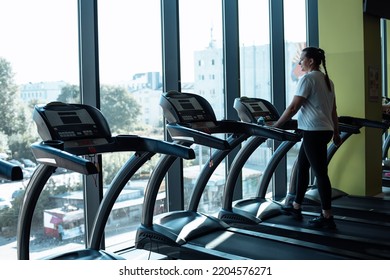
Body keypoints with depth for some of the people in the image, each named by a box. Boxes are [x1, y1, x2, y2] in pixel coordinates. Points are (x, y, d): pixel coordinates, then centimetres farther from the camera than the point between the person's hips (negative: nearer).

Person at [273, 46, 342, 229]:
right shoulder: (327, 80, 16)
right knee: (302, 167, 16)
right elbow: (333, 110, 17)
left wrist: (276, 126, -9)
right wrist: (336, 133, 21)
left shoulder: (307, 78, -9)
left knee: (320, 172, -5)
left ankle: (327, 217, 0)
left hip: (314, 131, -9)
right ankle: (296, 207, 24)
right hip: (325, 130, 9)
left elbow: (293, 107, -14)